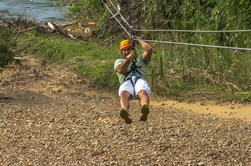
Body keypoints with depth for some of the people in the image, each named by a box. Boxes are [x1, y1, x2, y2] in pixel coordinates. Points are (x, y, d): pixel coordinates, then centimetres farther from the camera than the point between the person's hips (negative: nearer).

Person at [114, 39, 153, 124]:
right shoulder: (119, 61, 34)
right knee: (123, 94, -39)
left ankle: (145, 111, -71)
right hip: (126, 82, 0)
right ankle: (125, 114, -69)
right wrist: (129, 58, 5)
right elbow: (120, 70, 9)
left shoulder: (140, 59, 36)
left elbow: (149, 49, 17)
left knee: (143, 92, -38)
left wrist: (139, 41, 32)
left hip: (140, 80, 0)